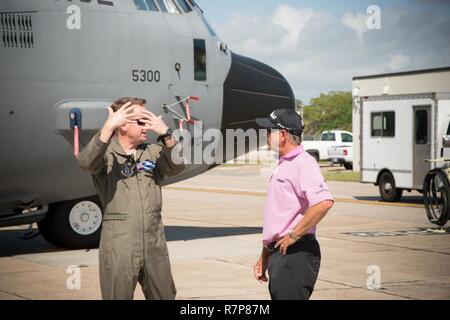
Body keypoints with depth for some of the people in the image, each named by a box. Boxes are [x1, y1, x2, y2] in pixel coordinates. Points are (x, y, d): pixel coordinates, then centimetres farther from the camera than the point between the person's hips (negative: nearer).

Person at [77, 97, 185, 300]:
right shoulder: (105, 153, -3)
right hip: (118, 246, -4)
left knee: (164, 296, 13)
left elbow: (176, 167, -8)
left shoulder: (153, 153, 10)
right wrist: (108, 127, -35)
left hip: (155, 244, 4)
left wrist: (166, 134, -23)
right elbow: (86, 163, -24)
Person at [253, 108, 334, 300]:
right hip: (279, 253, 10)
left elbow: (324, 203, -29)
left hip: (296, 253, -10)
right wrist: (264, 256, 23)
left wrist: (293, 236, -21)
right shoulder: (282, 165, 20)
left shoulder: (304, 164, -13)